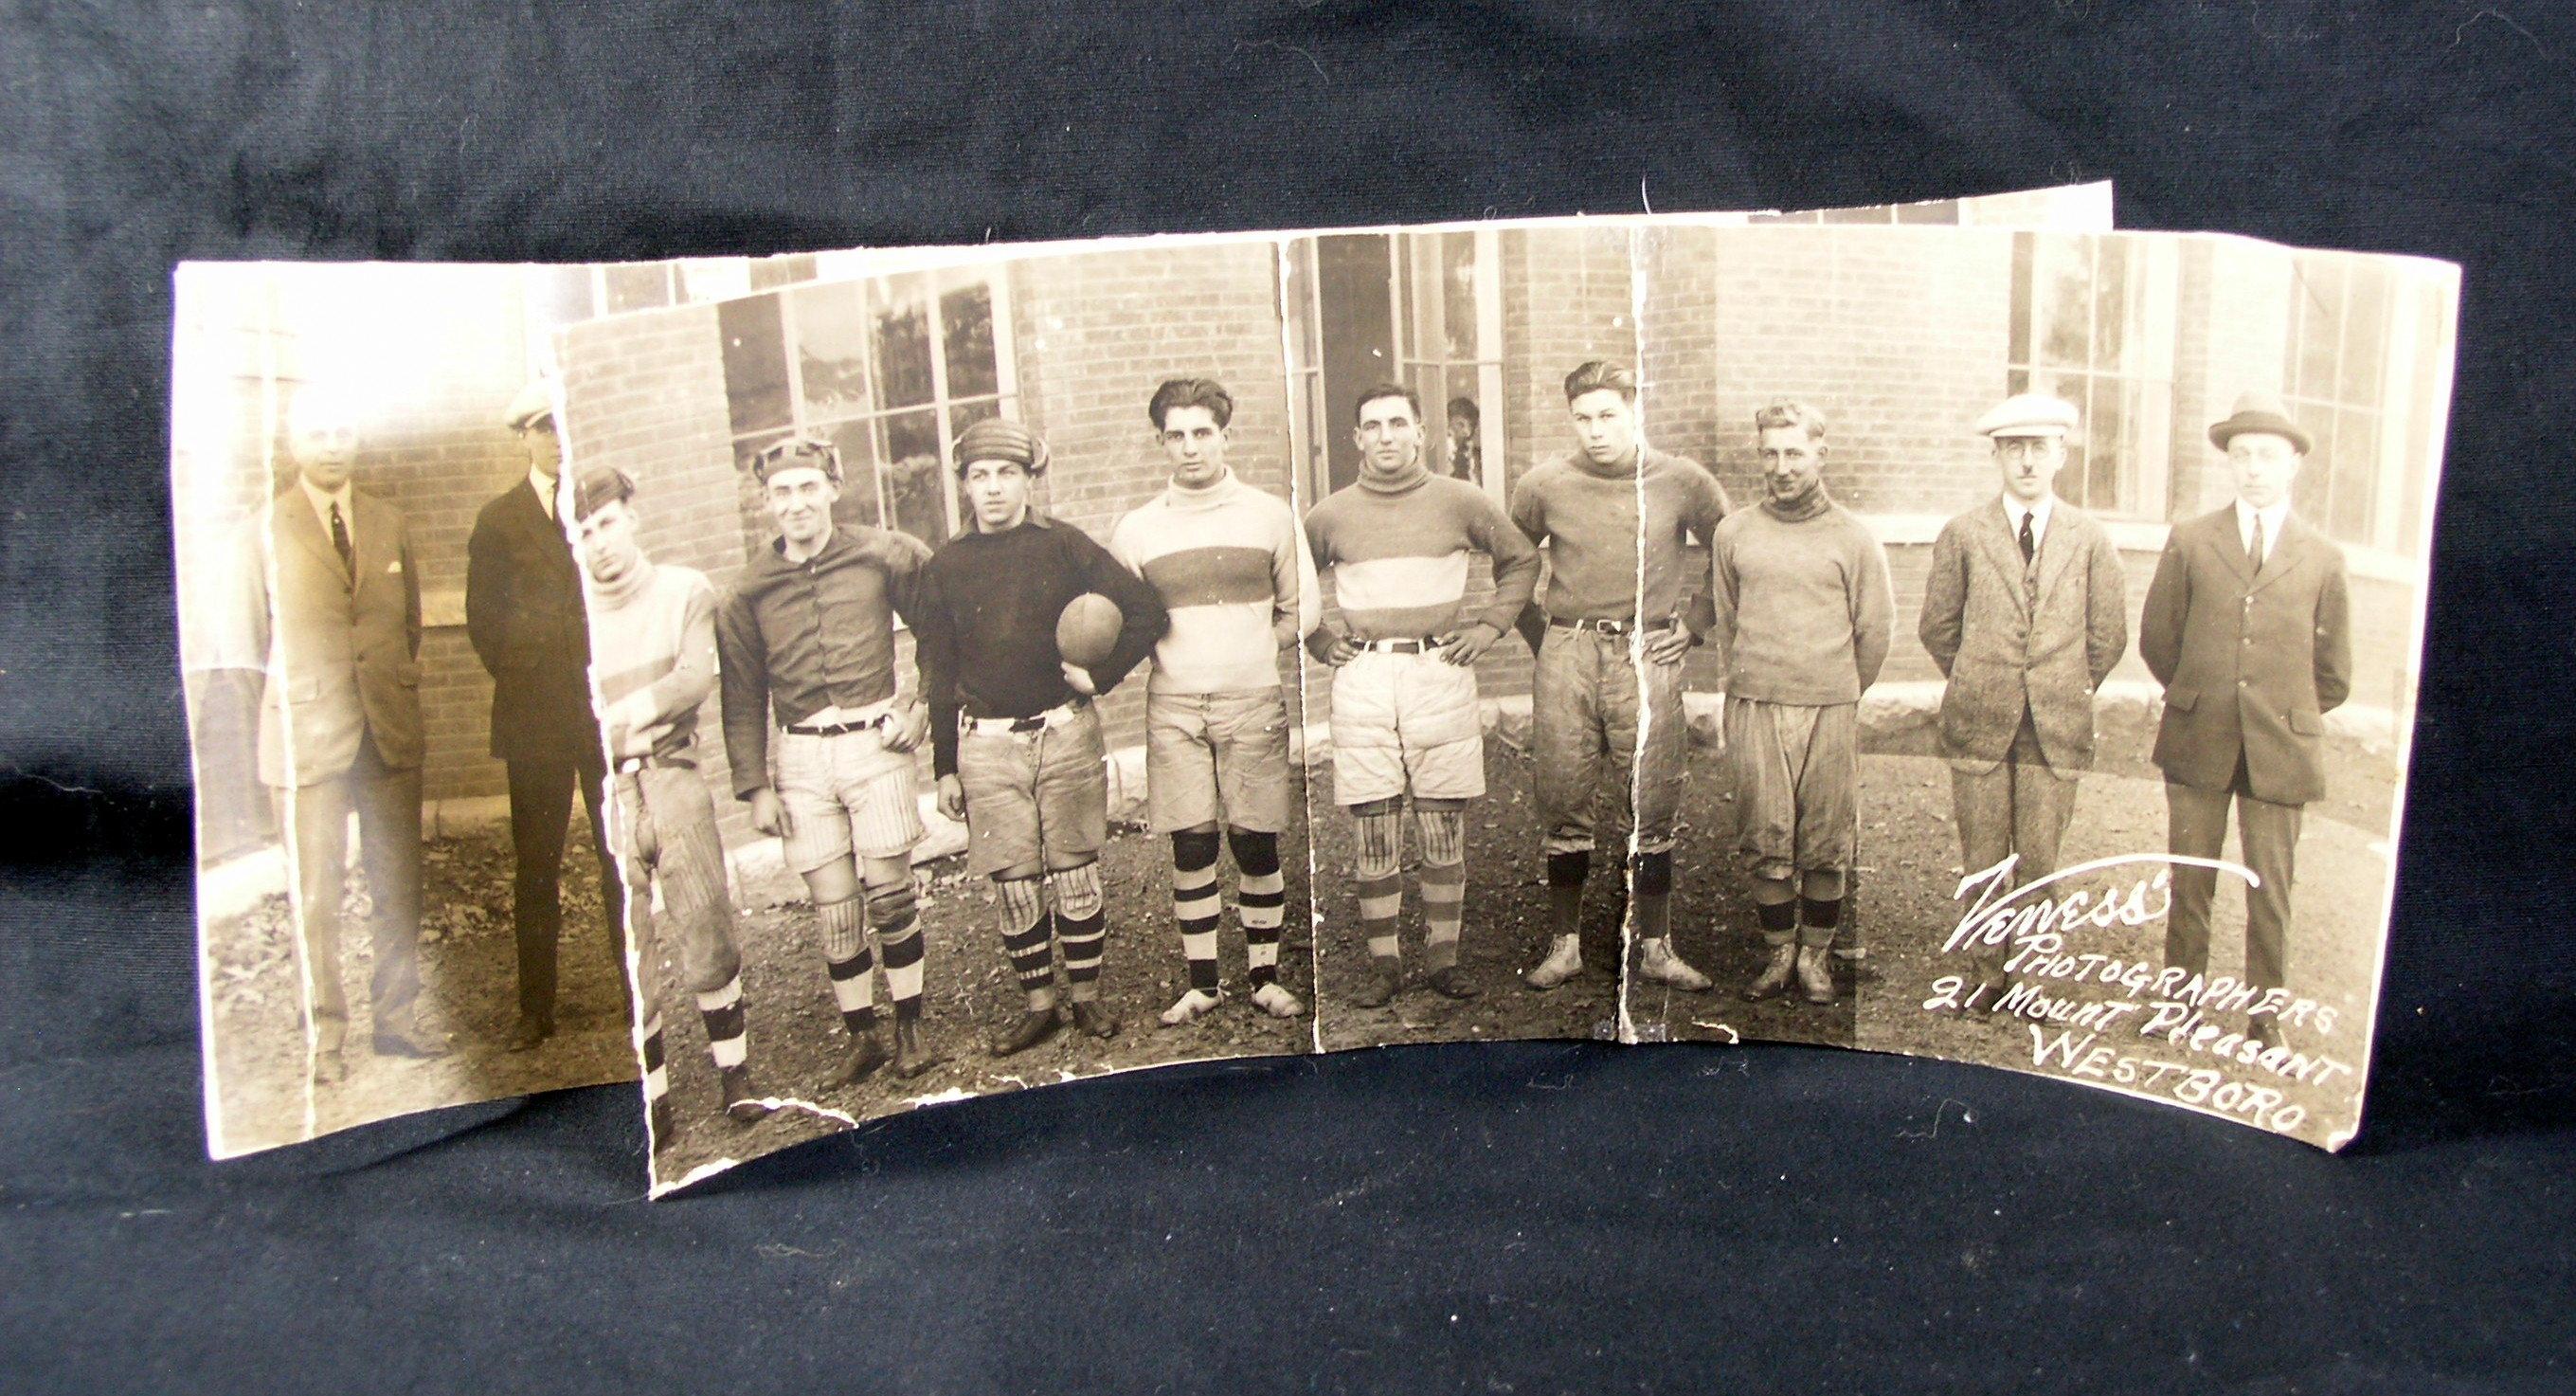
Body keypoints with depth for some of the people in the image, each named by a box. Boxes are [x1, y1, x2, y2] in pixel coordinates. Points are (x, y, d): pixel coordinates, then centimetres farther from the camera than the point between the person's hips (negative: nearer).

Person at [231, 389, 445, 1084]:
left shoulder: (391, 524, 11)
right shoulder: (263, 532, 1)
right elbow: (252, 642, 5)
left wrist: (397, 687, 9)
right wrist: (294, 703, 5)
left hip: (392, 732, 3)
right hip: (307, 735, -3)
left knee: (399, 884, 6)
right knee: (316, 895, 0)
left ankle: (396, 1018, 18)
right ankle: (325, 1036, 10)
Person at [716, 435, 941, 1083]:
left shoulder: (884, 555, -1)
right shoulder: (751, 590, 4)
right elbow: (742, 697, 7)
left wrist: (925, 705, 1)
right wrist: (754, 786, 3)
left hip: (875, 743, -2)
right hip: (802, 759, 2)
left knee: (890, 895, 1)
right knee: (835, 910, 4)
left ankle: (910, 1026, 15)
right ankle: (862, 1035, 16)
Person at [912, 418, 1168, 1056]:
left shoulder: (1063, 546, -1)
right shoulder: (947, 566, 5)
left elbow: (1146, 612, 0)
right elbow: (939, 674, 7)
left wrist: (1100, 675, -6)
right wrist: (946, 768, 6)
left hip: (1066, 733, -1)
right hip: (986, 744, 1)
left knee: (1076, 875, 5)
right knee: (1015, 886, 4)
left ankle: (1087, 997, 19)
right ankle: (1038, 1005, 16)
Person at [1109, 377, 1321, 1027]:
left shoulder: (1271, 516, 4)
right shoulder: (1136, 529, 6)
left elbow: (1301, 612, 10)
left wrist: (1248, 649, 2)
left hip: (1253, 704, -1)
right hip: (1172, 707, 1)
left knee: (1256, 843, 3)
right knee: (1191, 847, 2)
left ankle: (1265, 976, 16)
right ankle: (1202, 984, 13)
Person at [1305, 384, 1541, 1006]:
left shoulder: (1459, 501, 5)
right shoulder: (1330, 516, 7)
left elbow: (1521, 559, 17)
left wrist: (1491, 625, 8)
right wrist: (1317, 638, 9)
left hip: (1441, 673, 0)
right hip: (1362, 680, 0)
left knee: (1445, 827, 2)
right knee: (1374, 832, 1)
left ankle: (1443, 958, 12)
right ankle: (1383, 964, 9)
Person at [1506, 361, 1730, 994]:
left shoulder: (1682, 482, 2)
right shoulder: (1543, 486, 3)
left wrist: (1694, 622, 8)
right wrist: (1539, 635, 11)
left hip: (1647, 657, -1)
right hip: (1567, 657, 1)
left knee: (1650, 811, 2)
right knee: (1564, 807, 4)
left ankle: (1656, 948, 12)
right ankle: (1565, 944, 14)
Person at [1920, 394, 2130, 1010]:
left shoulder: (2090, 539, 5)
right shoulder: (1963, 534, 3)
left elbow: (2108, 636, 11)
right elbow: (1937, 627, 10)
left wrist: (2069, 694, 10)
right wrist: (1976, 687, 10)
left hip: (2056, 727, 0)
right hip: (1979, 725, 0)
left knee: (2038, 861, 4)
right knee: (1982, 860, 4)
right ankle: (1990, 973, 18)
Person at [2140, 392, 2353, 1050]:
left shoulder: (2323, 558, 5)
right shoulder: (2190, 542, 4)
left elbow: (2332, 674, 11)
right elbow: (2157, 640, 9)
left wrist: (2280, 715, 11)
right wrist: (2202, 701, 10)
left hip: (2280, 750, 0)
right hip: (2197, 745, 0)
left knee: (2270, 891, 5)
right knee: (2190, 883, 8)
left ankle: (2264, 1014, 17)